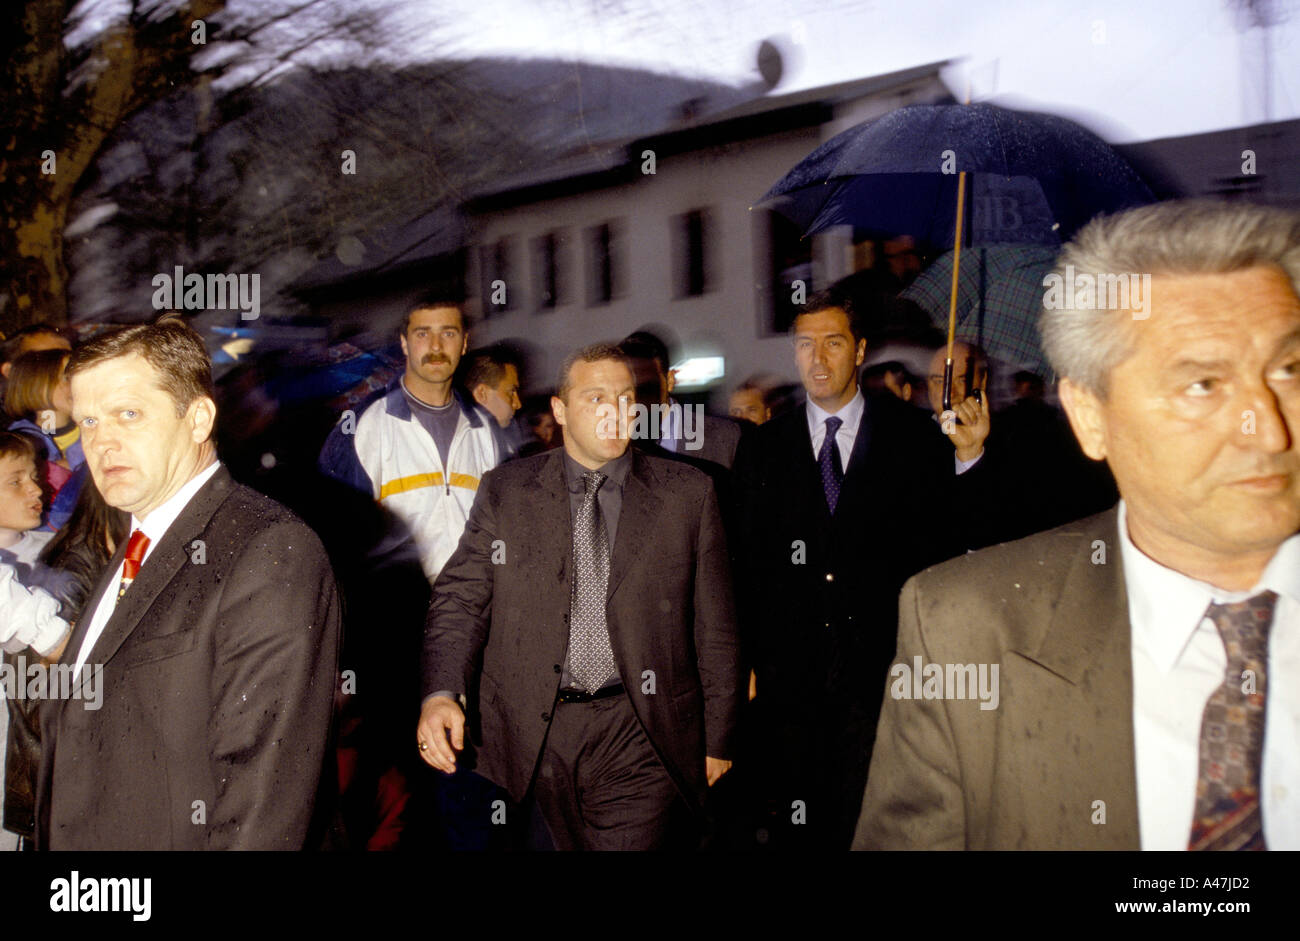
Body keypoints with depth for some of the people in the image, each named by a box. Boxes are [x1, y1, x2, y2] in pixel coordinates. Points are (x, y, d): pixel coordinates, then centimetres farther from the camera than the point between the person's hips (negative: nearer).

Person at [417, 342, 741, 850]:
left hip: (640, 734, -1)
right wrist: (441, 693, -17)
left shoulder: (687, 494, 4)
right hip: (534, 736, 1)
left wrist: (718, 737, 7)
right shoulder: (504, 491, 6)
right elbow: (461, 600, 1)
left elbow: (714, 626, 6)